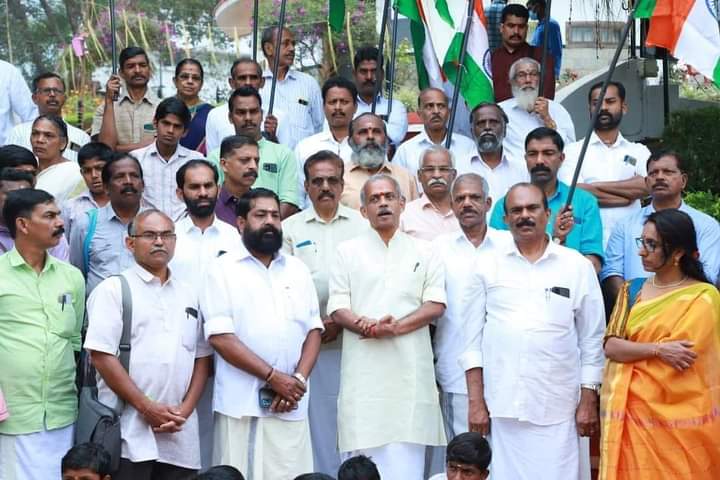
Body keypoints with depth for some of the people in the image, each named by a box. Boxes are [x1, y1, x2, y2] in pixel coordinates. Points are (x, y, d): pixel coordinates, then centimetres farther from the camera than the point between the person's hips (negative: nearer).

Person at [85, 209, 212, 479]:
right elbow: (101, 356, -8)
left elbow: (202, 358, 15)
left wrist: (185, 409, -1)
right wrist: (147, 407, -12)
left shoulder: (189, 294, 16)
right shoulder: (113, 290, 0)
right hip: (129, 433, -5)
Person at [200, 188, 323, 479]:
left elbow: (313, 330, 11)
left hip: (291, 405, 4)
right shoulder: (223, 270, -1)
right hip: (241, 404, -4)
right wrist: (273, 377, -13)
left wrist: (299, 379, -6)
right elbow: (220, 337, -9)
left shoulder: (298, 270, 14)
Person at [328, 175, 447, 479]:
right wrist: (367, 325, -15)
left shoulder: (424, 252, 13)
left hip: (410, 369, 0)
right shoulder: (347, 252, 11)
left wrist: (396, 327, -11)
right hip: (364, 370, 0)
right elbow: (337, 310, 4)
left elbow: (435, 305, 3)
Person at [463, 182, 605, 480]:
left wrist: (588, 402, 1)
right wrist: (475, 402, 0)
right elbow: (473, 339, 6)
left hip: (558, 408, -1)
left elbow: (592, 341, 6)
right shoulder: (487, 267, 7)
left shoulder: (578, 267, 5)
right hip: (501, 407, 1)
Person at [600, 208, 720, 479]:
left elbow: (679, 357, -15)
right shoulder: (632, 290, 8)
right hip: (634, 412, 4)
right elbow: (610, 347, -3)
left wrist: (629, 351, -5)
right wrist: (658, 349, -17)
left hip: (678, 416, -4)